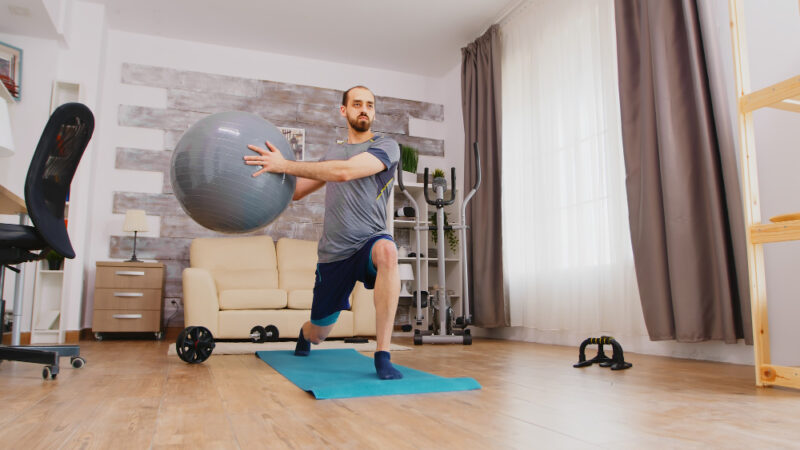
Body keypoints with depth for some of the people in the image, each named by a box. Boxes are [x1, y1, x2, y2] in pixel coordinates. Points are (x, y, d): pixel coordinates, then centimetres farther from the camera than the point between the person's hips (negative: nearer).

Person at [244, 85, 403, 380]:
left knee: (386, 250, -43)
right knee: (317, 335, 13)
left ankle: (382, 357, -35)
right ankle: (305, 334, 55)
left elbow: (344, 171, -20)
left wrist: (284, 164, -20)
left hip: (368, 242, -4)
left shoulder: (386, 146, -3)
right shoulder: (333, 152, 16)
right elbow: (295, 190, 20)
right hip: (333, 254, 5)